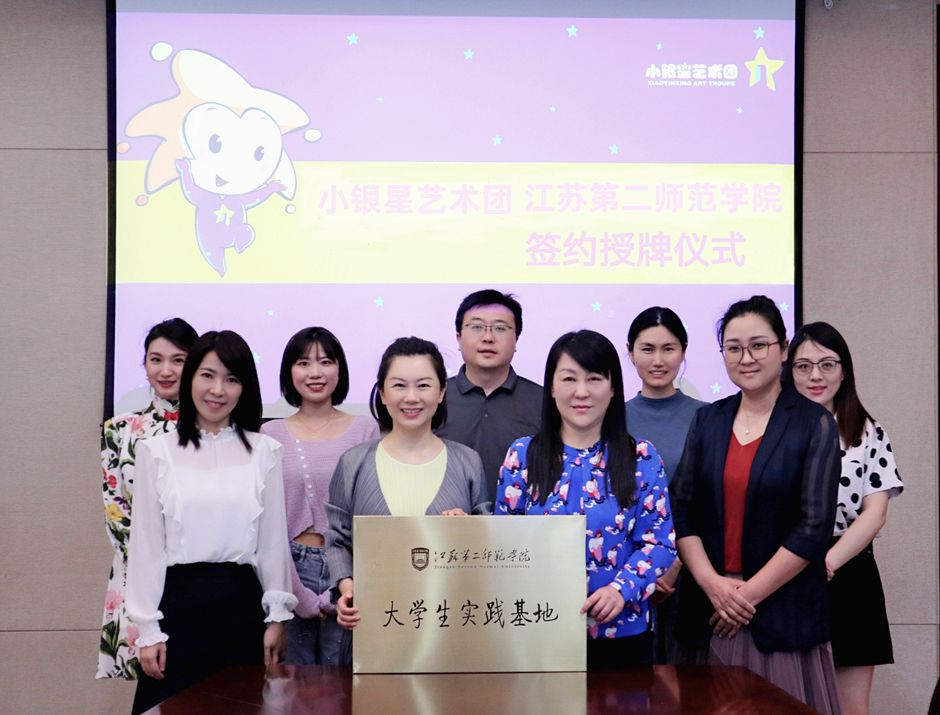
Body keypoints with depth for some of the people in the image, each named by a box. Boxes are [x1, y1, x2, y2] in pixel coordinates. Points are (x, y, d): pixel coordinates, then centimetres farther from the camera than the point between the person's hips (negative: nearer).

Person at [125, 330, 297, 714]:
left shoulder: (264, 451, 3)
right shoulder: (157, 451, 0)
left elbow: (274, 538, 6)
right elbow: (147, 543, 1)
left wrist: (276, 616, 4)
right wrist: (148, 629, -2)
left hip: (242, 603, 1)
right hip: (180, 602, -1)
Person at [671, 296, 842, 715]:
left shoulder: (814, 425, -2)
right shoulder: (707, 420, 8)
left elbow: (814, 526, -8)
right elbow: (681, 511, 4)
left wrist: (750, 593, -11)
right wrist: (713, 583, -9)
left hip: (784, 611, -3)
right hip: (710, 611, 3)